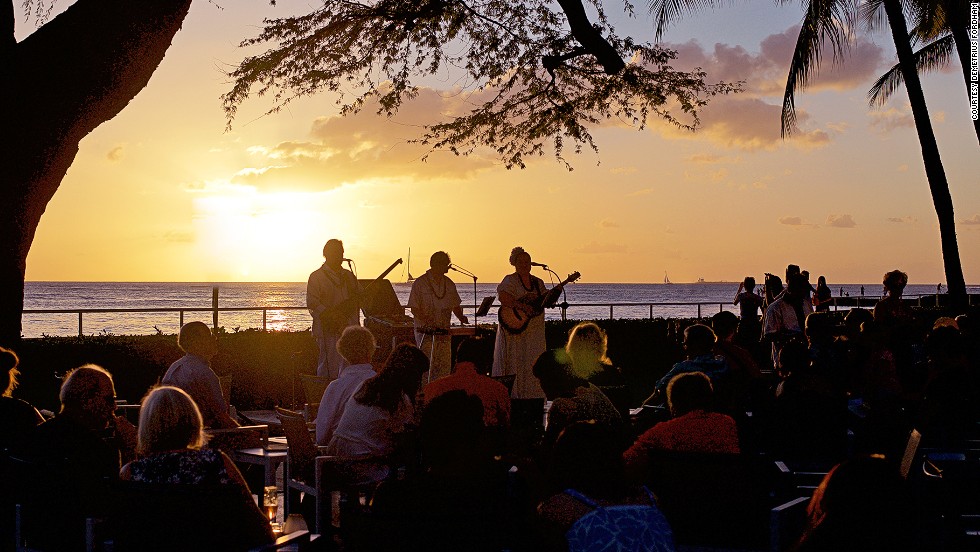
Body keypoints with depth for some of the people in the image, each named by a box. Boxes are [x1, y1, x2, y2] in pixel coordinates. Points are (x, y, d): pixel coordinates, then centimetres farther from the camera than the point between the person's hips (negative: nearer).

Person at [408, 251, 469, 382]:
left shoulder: (449, 284, 11)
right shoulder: (420, 283, -5)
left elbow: (455, 305, 19)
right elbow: (414, 308, -8)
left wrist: (461, 317, -1)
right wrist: (427, 320, -24)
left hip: (444, 333, 5)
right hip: (425, 332, -5)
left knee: (445, 365, 3)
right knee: (425, 366, -8)